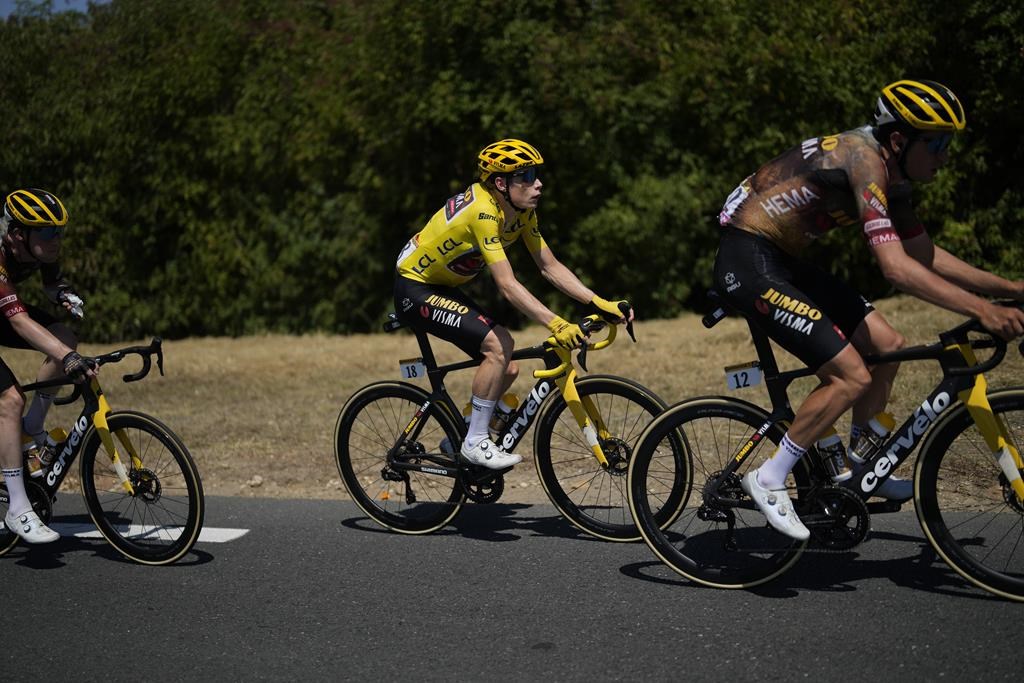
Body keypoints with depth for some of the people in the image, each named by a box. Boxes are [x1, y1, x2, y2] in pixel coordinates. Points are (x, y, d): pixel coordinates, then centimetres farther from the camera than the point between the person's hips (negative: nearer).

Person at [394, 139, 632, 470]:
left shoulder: (523, 211, -4)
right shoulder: (483, 211, -30)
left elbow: (550, 267, -3)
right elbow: (508, 285, -36)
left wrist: (600, 303, -13)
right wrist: (556, 324, -44)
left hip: (443, 289, 9)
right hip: (413, 289, -9)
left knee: (507, 369, 0)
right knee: (499, 344, -24)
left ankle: (461, 440, 17)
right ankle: (475, 442, -13)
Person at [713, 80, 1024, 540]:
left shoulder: (890, 176, 8)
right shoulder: (864, 160, -22)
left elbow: (926, 256, 14)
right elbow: (896, 267, -31)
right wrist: (982, 310, -32)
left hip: (782, 260, 10)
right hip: (748, 261, -10)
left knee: (888, 347, 8)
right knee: (852, 375, -14)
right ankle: (769, 479, -2)